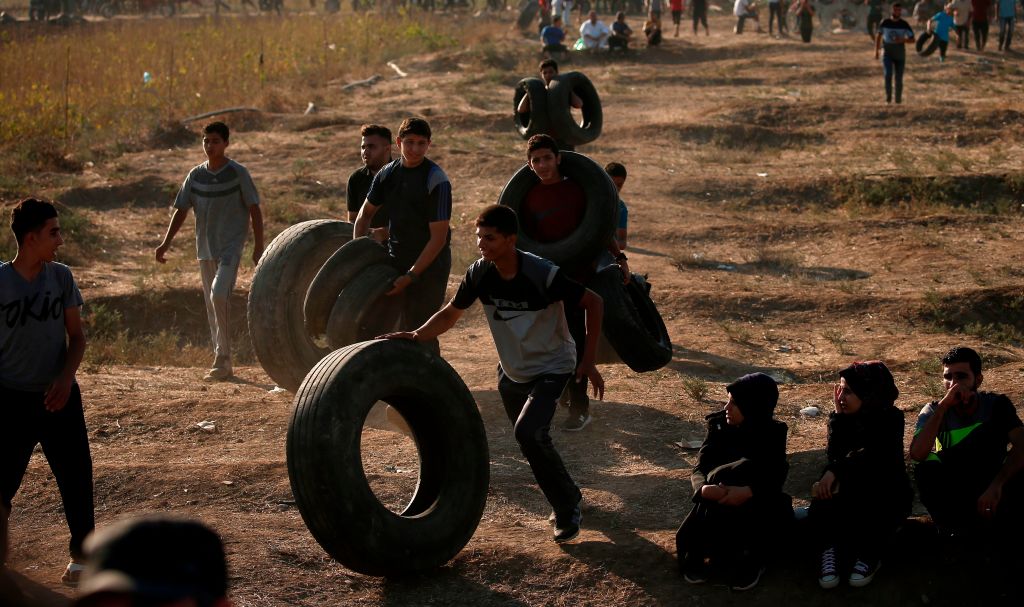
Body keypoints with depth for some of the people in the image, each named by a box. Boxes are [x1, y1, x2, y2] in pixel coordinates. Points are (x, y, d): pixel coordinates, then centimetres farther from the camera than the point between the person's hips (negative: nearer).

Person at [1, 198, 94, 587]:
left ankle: (81, 553, 23)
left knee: (76, 475, 6)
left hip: (59, 396, 3)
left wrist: (66, 378, -12)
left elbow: (76, 336, 4)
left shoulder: (61, 277, 0)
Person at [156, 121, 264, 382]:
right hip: (205, 248, 6)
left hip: (231, 246, -6)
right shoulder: (196, 175, 7)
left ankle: (223, 359, -15)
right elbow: (181, 211, 11)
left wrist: (258, 247, -9)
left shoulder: (238, 173, -5)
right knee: (211, 304, 8)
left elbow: (254, 210, -4)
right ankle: (222, 363, 17)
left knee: (219, 295, -21)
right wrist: (166, 243, 2)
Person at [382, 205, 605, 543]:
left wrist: (588, 361, -18)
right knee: (529, 439, 17)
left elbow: (593, 303, -18)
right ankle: (568, 499, 42)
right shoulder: (479, 273, -15)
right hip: (512, 371, 6)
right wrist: (416, 337, -18)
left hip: (552, 367, -6)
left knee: (528, 432, -26)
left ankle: (568, 507, -7)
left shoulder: (543, 275, -29)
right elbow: (451, 314, -1)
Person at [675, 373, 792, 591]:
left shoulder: (773, 433, -8)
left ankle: (747, 560, -13)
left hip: (756, 503, 0)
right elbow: (699, 469, -9)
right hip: (718, 500, 0)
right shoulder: (719, 425, -3)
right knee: (688, 539, -24)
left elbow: (776, 477, -20)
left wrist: (748, 491, -41)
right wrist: (704, 488, -34)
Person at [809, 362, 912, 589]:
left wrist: (834, 470, -40)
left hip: (889, 495, -3)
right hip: (853, 493, 3)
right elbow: (834, 456, -12)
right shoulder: (848, 417, 2)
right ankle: (830, 550, -19)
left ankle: (868, 556, -21)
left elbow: (871, 455, -29)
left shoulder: (891, 419, -11)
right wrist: (838, 415, -21)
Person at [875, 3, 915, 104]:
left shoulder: (904, 24, -6)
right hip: (887, 53, 0)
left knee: (899, 78, 5)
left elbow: (912, 39, -4)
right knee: (888, 74, -21)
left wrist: (902, 40, -25)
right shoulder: (885, 23, -4)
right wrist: (876, 51, 7)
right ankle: (888, 96, -7)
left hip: (900, 54, 0)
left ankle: (898, 98, 23)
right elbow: (878, 36, 10)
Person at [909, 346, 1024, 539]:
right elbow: (917, 454, -27)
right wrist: (944, 405, -30)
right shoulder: (934, 411, -8)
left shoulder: (996, 405, -8)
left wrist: (997, 484, -39)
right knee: (926, 470, -28)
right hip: (954, 495, 1)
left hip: (993, 494, -1)